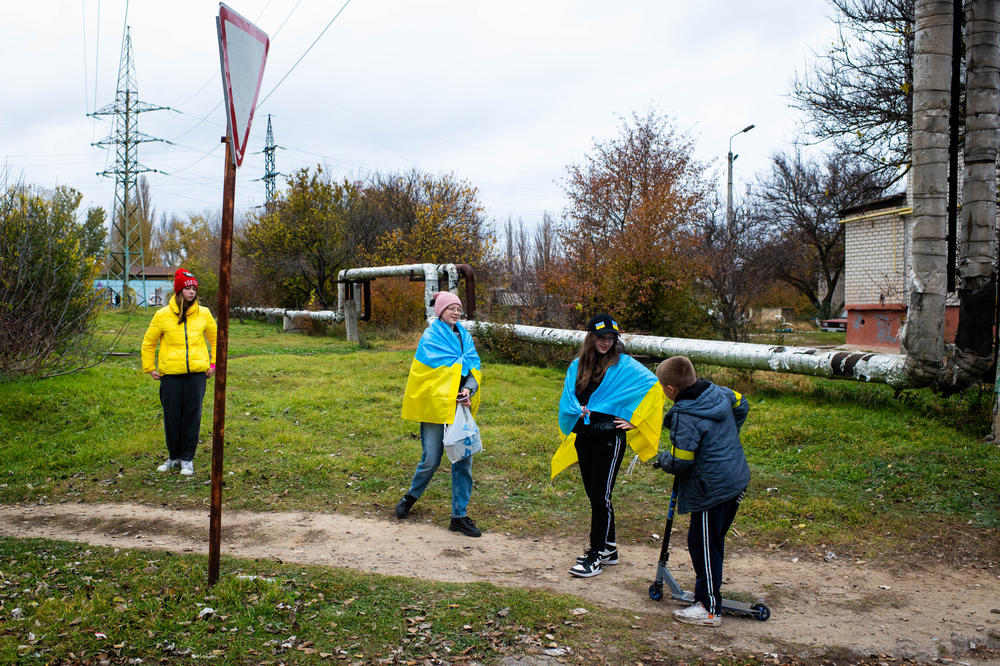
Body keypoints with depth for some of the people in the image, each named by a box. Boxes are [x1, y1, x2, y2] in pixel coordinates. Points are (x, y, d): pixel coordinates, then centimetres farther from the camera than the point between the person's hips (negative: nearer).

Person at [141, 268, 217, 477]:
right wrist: (149, 368, 7)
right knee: (172, 416, 4)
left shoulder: (203, 314, 3)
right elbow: (148, 342, 10)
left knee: (192, 415, 1)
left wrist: (214, 364, 9)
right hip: (171, 373, 0)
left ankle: (187, 458, 13)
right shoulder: (163, 315, -1)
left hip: (197, 373, 1)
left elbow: (215, 339, 16)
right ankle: (174, 457, 22)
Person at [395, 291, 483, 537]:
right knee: (431, 460, 1)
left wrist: (469, 389, -14)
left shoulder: (464, 336, 12)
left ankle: (459, 515, 12)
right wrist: (463, 360, -7)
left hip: (460, 406, 5)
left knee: (463, 460, 2)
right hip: (436, 404, -5)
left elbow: (473, 367, 3)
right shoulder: (431, 336, -5)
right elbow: (442, 366, -17)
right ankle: (412, 495, 32)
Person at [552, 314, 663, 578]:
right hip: (583, 437, 6)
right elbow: (568, 397, 11)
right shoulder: (577, 365, 8)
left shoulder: (624, 364, -6)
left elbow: (654, 386, -8)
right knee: (593, 494, 13)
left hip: (609, 438, -6)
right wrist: (577, 410, -11)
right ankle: (609, 547, 27)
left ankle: (596, 554, 4)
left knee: (600, 495, -6)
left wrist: (633, 420, -8)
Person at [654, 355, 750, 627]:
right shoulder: (718, 393, 1)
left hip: (711, 489, -9)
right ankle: (707, 591, 35)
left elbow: (681, 462, -22)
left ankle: (709, 608, 10)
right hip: (737, 479, 9)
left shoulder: (685, 418, -24)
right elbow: (741, 406, 22)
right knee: (714, 541, 21)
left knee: (704, 545, 2)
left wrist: (662, 460, 0)